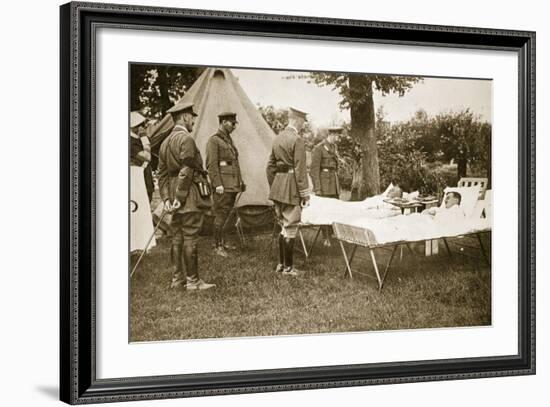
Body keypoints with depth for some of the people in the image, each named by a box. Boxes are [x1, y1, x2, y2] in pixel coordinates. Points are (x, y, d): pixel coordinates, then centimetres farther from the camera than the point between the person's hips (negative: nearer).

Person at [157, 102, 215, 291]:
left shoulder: (166, 142, 16)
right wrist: (180, 197, -16)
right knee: (190, 238, -4)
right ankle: (193, 280, 1)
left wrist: (166, 198, 9)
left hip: (174, 193, 9)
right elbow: (186, 171, -18)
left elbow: (162, 173, 13)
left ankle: (177, 279, 17)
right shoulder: (186, 139, -13)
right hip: (190, 196, -9)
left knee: (177, 238, 12)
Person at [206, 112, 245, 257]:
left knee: (227, 213, 12)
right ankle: (217, 246, 0)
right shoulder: (213, 140, -8)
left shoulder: (229, 140, 18)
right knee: (221, 214, -6)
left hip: (233, 184, 8)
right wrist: (217, 184, -20)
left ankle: (223, 241, 21)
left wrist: (240, 181, 21)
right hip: (223, 184, -8)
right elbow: (211, 164, -14)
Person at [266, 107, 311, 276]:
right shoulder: (297, 140, -14)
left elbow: (270, 166, 16)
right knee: (290, 228, 0)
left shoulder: (278, 138, 11)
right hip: (292, 188, -8)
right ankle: (288, 267, 5)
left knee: (284, 227, 18)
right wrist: (305, 194, -11)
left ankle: (281, 263, 22)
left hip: (278, 188, 8)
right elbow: (300, 170, -16)